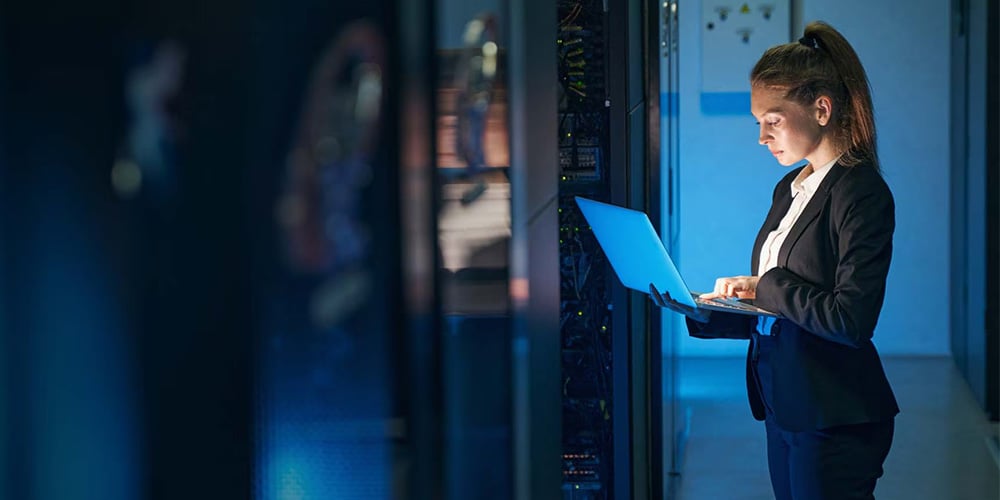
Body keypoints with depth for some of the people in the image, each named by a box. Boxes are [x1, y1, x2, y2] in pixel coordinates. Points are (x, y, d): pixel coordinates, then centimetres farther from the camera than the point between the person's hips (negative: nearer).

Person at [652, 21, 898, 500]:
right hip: (783, 411, 8)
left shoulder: (860, 192, -13)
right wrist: (701, 311, 0)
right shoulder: (790, 189, 14)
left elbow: (850, 320, -23)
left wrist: (766, 286, -14)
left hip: (833, 422, -8)